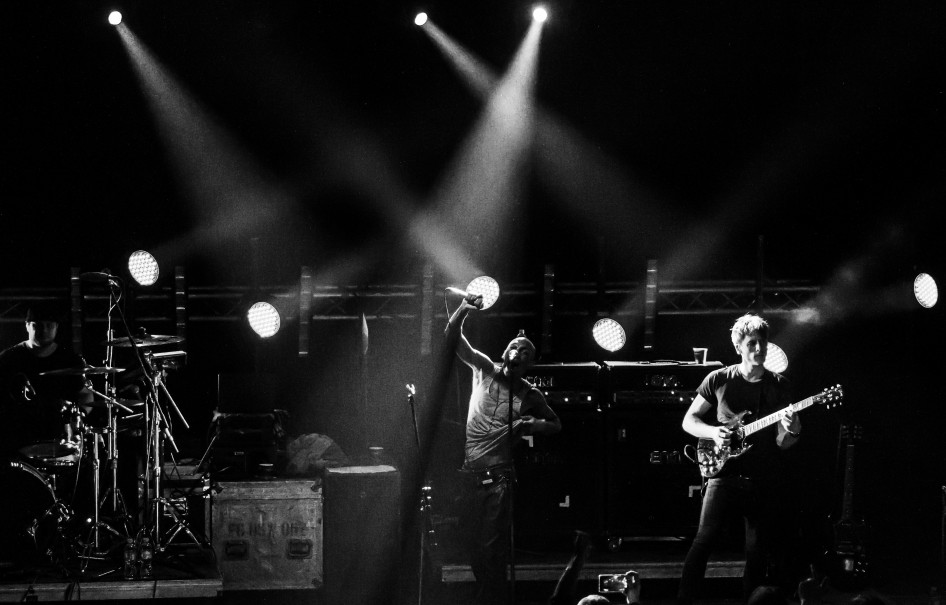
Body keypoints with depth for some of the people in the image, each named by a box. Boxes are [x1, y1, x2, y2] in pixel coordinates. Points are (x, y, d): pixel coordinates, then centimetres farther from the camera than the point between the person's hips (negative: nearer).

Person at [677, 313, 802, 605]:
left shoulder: (778, 385, 7)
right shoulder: (719, 380, 3)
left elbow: (780, 442, 4)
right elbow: (689, 421, 10)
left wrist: (792, 433, -18)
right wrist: (713, 433, -8)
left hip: (764, 480, 2)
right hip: (725, 474, -2)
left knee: (758, 551, 4)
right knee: (705, 541, -12)